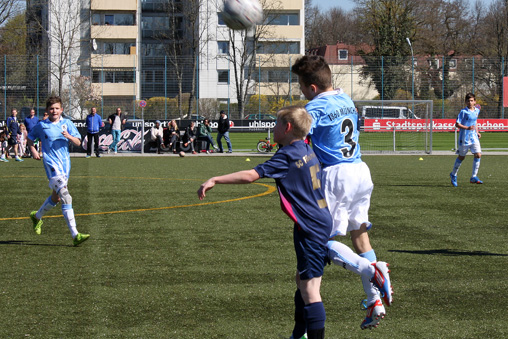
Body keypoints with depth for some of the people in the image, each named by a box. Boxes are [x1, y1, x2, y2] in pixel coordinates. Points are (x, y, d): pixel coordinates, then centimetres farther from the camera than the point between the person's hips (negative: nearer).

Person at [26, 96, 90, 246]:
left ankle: (37, 216, 46)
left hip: (65, 162, 5)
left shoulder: (67, 124, 9)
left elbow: (78, 143, 6)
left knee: (56, 197, 16)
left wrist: (69, 136, -15)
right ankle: (75, 235, -24)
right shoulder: (41, 126, 5)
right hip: (51, 163, -5)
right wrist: (33, 150, 3)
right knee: (66, 197, -18)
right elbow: (30, 138, 20)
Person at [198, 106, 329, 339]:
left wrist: (216, 180, -23)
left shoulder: (287, 156, -16)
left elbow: (251, 175, -24)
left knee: (309, 290, -11)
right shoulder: (306, 150, 11)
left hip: (311, 229, -10)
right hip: (321, 222, 10)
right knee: (302, 281, 22)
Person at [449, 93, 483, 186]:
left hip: (474, 137, 5)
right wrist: (467, 128, -27)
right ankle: (453, 175, 28)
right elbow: (457, 124, -14)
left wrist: (477, 132, 15)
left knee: (478, 155, -9)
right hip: (464, 138, -5)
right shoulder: (463, 112, -12)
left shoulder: (477, 110, 8)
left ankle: (474, 177, -3)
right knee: (461, 157, 7)